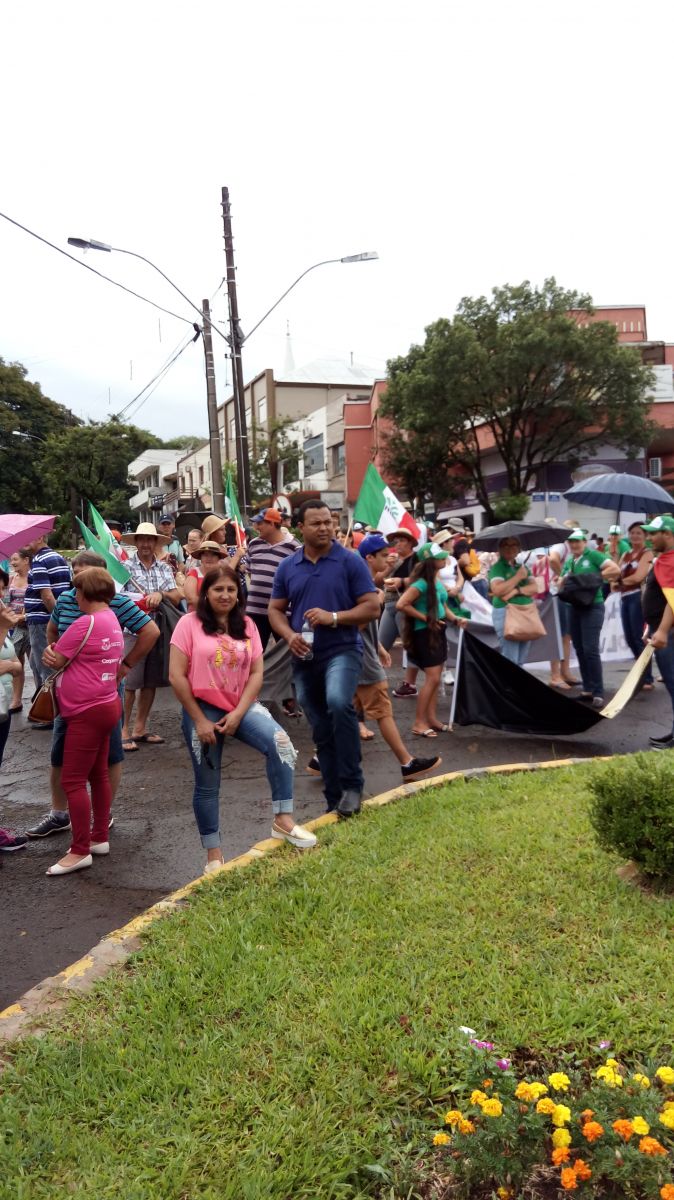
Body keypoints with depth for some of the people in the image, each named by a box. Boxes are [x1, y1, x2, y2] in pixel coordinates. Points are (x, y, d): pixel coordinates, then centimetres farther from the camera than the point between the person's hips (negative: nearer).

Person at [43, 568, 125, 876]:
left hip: (88, 712, -10)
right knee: (98, 774, 17)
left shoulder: (85, 623, -19)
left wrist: (51, 651, 8)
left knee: (73, 781, -4)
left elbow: (54, 660, -12)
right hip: (106, 704, 10)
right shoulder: (112, 620, 10)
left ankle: (80, 851, 1)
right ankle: (100, 837, 27)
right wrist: (58, 655, -5)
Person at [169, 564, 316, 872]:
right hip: (202, 709, -2)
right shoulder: (190, 623, -8)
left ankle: (283, 820, -14)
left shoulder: (246, 625, 3)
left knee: (279, 741, -24)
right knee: (207, 785, 6)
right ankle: (214, 855, 23)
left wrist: (238, 713, -11)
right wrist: (199, 720, -10)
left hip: (241, 707, 2)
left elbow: (256, 673, 1)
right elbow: (177, 676, -9)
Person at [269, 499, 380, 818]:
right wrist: (289, 635, -9)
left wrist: (333, 617, -19)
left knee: (339, 702, -32)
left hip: (342, 650, -4)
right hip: (305, 658, 5)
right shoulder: (287, 566, 7)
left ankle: (352, 785, -17)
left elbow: (372, 607, -5)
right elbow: (275, 609, 11)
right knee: (321, 732, 11)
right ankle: (334, 799, 25)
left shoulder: (351, 561, -3)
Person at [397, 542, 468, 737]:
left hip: (438, 632, 9)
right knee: (432, 678, -9)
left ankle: (431, 718, 21)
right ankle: (419, 723, 0)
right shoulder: (422, 584, -19)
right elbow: (401, 605, -25)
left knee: (435, 678, 12)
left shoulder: (438, 582, 8)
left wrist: (455, 619, 2)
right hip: (424, 633, -9)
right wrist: (425, 618, -18)